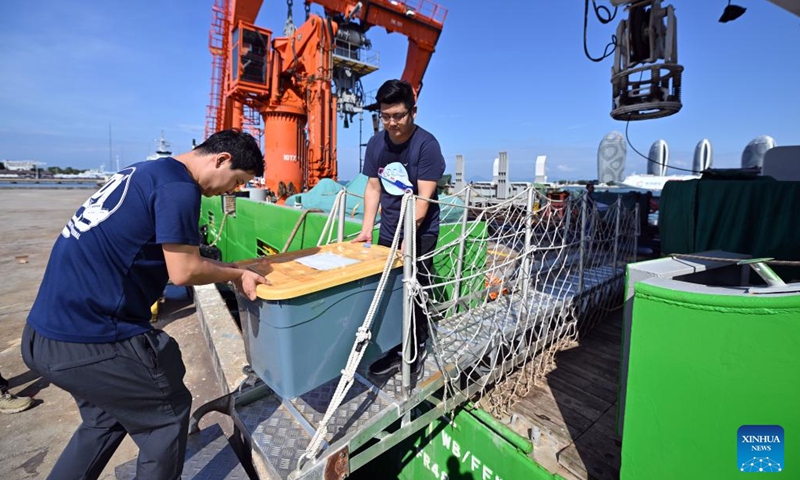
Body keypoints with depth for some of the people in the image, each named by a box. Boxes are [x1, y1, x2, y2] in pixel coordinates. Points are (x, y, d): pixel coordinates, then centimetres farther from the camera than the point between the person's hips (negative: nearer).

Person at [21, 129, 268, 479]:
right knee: (167, 414, 11)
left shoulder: (148, 172, 12)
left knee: (106, 418, 27)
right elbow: (183, 272, -18)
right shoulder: (178, 187, -18)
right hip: (88, 338, -9)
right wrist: (236, 274, -3)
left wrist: (231, 273, 12)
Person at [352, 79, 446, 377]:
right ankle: (394, 351, 25)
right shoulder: (375, 144, 2)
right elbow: (373, 187, 7)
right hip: (388, 230, 5)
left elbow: (424, 197, -19)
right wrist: (367, 228, 0)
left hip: (420, 232, -5)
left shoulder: (426, 144, -14)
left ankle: (416, 351, 23)